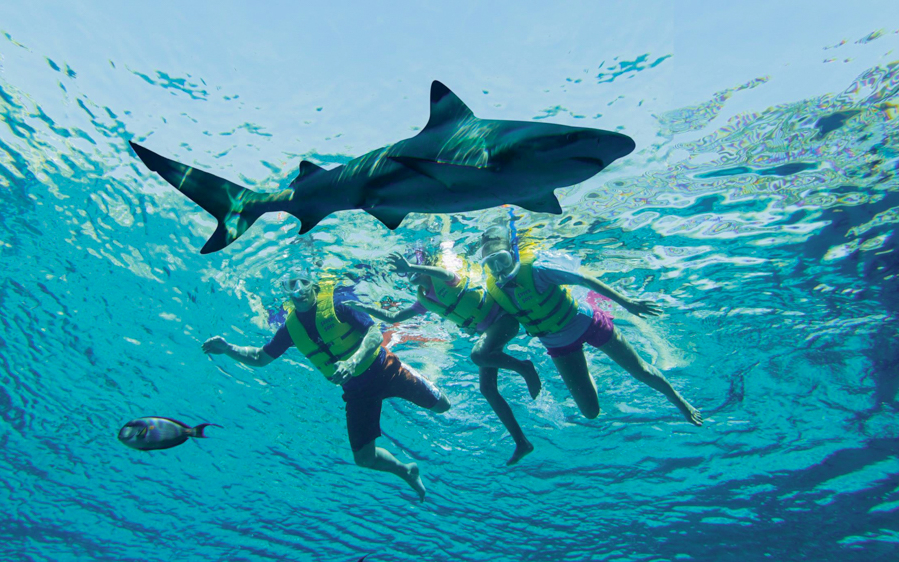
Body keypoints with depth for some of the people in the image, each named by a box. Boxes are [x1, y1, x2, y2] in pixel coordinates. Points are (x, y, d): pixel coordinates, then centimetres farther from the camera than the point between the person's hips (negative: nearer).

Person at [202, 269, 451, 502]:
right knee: (363, 457, 1)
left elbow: (376, 333, -24)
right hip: (356, 390, 4)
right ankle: (406, 471, 30)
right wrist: (228, 348, -10)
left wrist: (353, 361, -40)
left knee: (441, 406, 1)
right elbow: (260, 358, 5)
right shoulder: (291, 327, -3)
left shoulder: (335, 305, -18)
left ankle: (423, 383, 38)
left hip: (384, 370, -3)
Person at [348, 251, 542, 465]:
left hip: (503, 317, -8)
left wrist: (412, 267, -54)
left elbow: (443, 273, -39)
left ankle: (523, 367, -9)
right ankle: (521, 442, 8)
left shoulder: (443, 280, -13)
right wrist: (365, 308, -2)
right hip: (486, 330, 8)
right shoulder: (424, 300, 8)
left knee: (478, 354, -37)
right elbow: (393, 317, 10)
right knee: (487, 388, 0)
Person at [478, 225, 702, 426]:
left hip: (586, 324, -3)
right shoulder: (493, 289, -19)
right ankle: (584, 375, 42)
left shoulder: (536, 268, -33)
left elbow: (585, 280, -24)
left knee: (641, 371, 11)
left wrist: (626, 302, -19)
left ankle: (679, 401, 43)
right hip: (558, 346, 4)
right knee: (590, 411, 8)